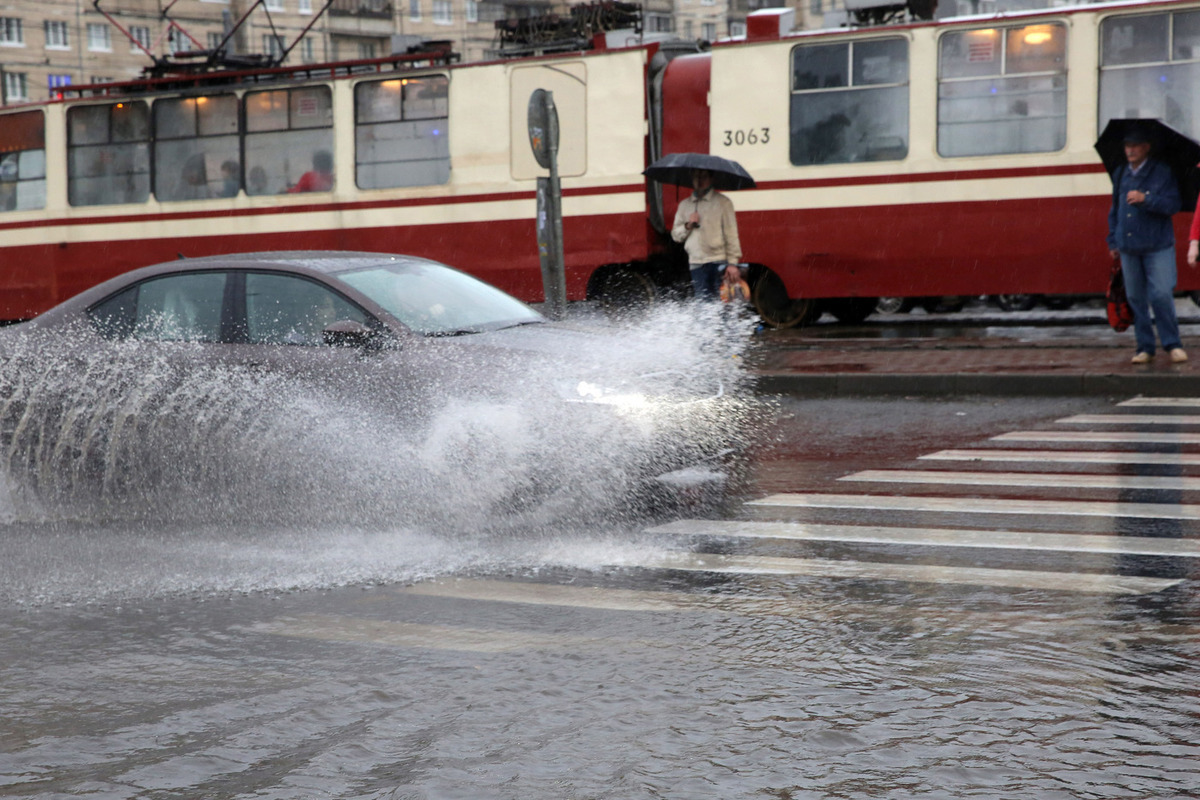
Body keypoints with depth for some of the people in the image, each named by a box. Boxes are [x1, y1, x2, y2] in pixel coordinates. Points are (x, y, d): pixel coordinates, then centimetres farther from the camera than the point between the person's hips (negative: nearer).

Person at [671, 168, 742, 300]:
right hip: (696, 263, 3)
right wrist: (688, 225, -7)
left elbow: (731, 233, -1)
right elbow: (675, 235, 14)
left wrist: (733, 262, -9)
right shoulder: (684, 205, 15)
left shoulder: (722, 202, 2)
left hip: (719, 262, -3)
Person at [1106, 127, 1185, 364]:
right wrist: (1113, 241, 17)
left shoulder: (1162, 173, -2)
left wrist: (1145, 199, -20)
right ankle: (1145, 347, 13)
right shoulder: (1120, 174, 12)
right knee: (1136, 299, 5)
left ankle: (1172, 344, 0)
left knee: (1161, 295, -12)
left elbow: (1173, 205, -9)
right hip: (1129, 248, 4)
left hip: (1157, 247, -4)